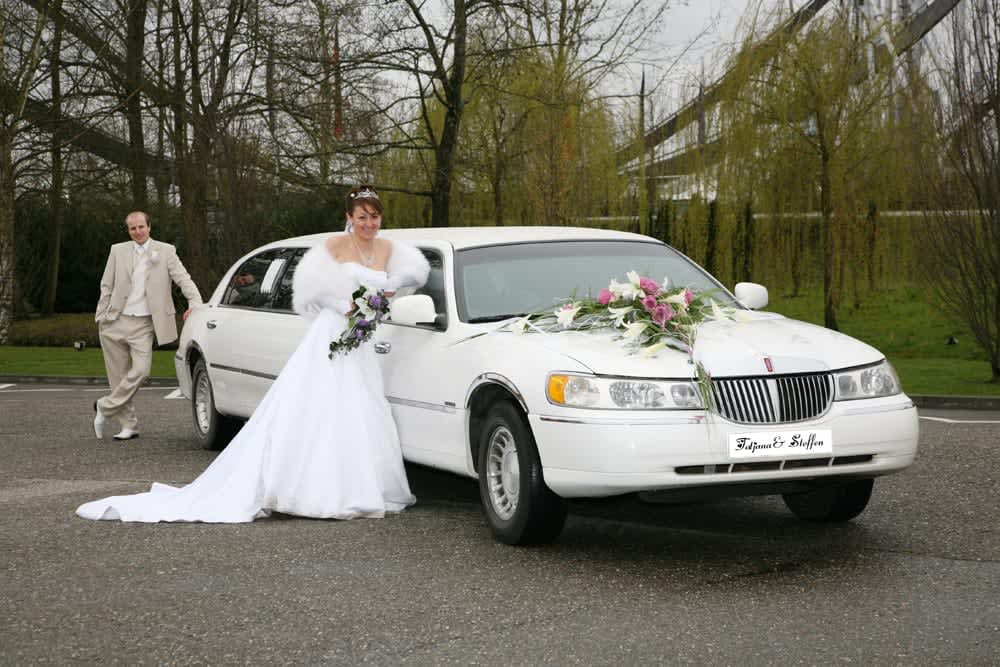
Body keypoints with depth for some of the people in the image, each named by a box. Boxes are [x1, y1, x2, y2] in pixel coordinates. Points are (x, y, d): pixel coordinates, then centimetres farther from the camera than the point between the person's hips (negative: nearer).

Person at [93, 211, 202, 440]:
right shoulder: (118, 251, 6)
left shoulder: (165, 251, 3)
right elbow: (106, 286, 11)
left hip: (143, 324, -1)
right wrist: (101, 316, 6)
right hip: (116, 322, 1)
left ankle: (105, 408, 1)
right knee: (119, 376, 3)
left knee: (140, 371, -16)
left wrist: (195, 302, -19)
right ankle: (129, 425, 13)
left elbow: (183, 278, -3)